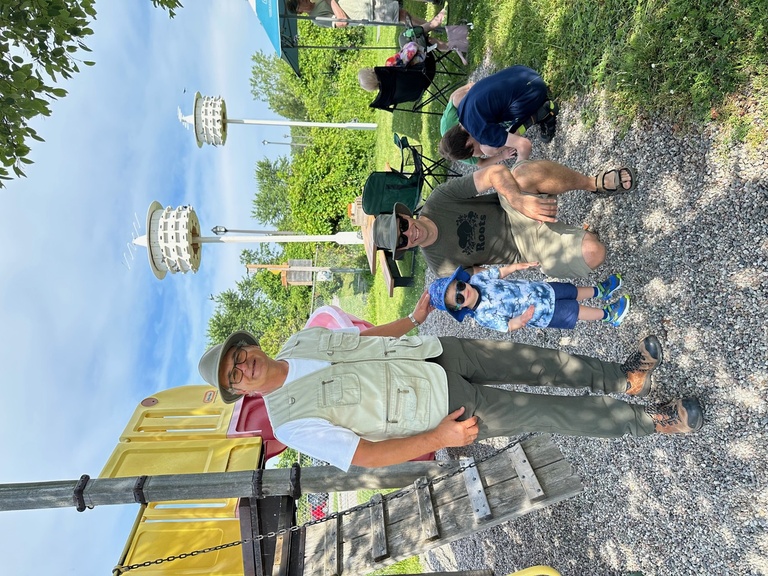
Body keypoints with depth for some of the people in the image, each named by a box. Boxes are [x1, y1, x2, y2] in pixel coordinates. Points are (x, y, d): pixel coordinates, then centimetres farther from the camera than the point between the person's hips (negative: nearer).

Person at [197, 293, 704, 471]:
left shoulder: (301, 340, 3)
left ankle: (621, 379, 25)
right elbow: (366, 456, -15)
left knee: (541, 363, 2)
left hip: (436, 351, 5)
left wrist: (414, 319, 22)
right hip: (445, 410, -5)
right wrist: (435, 438, -20)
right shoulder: (291, 423, -14)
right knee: (541, 414, -3)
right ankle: (650, 420, 14)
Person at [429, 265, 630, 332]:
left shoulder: (477, 278, -17)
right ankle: (608, 314, 29)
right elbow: (507, 326, -22)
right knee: (575, 310, 2)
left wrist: (519, 265, -15)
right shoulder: (482, 316, -29)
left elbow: (501, 272, -1)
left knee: (574, 292, 17)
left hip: (541, 290, 5)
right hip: (542, 314, -5)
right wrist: (520, 320, -42)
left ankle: (600, 290, 46)